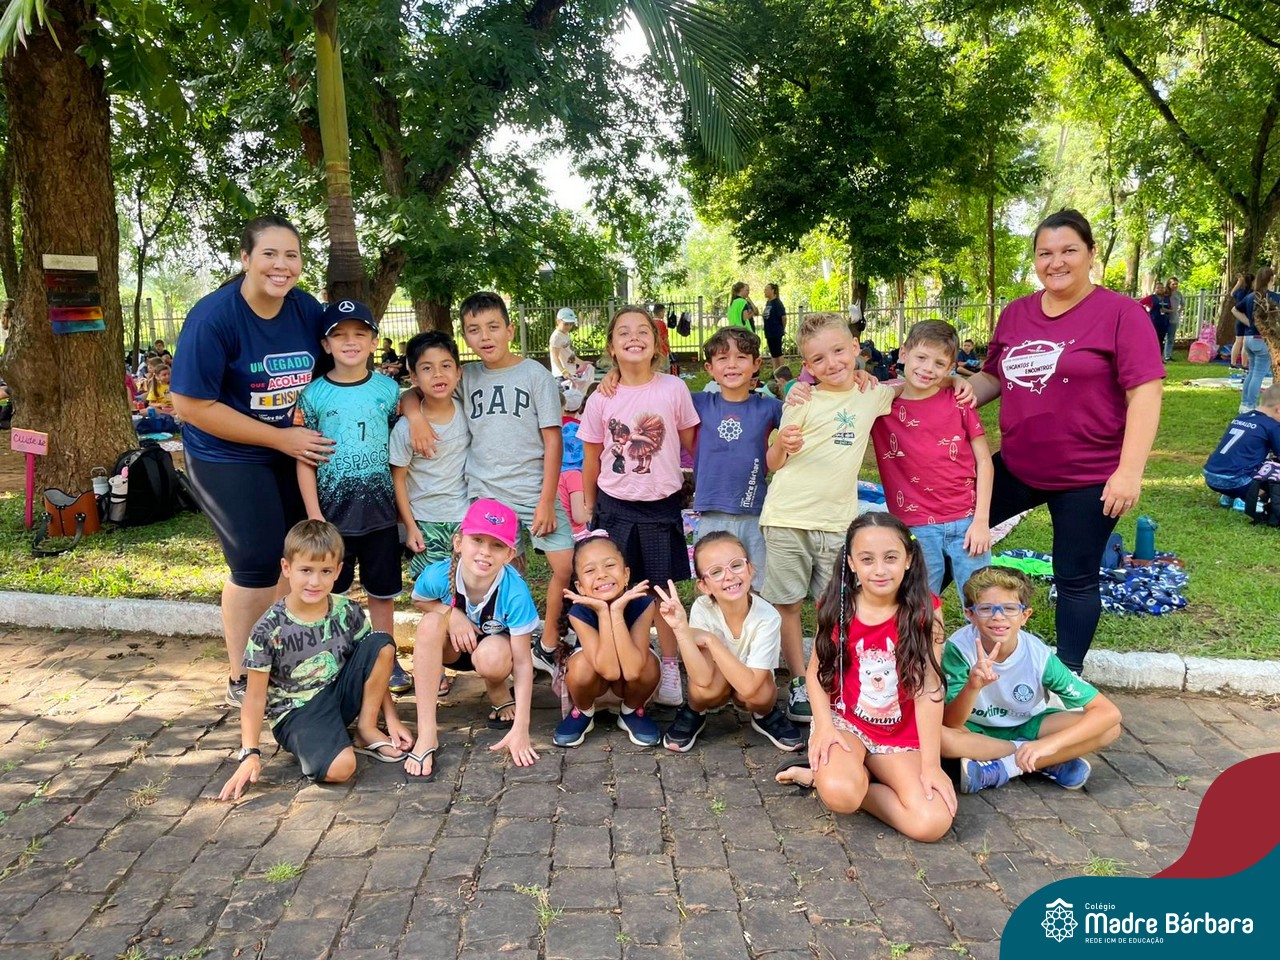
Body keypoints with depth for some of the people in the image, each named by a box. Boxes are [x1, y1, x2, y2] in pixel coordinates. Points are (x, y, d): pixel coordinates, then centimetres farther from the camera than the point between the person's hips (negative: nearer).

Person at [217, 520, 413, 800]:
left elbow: (375, 663, 5)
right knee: (339, 768, -33)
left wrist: (391, 718, 2)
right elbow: (255, 697, -10)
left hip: (339, 694, 5)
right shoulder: (268, 630, -16)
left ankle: (367, 728, -4)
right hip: (296, 712, -5)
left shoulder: (347, 612, -6)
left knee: (382, 643, -18)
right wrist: (250, 753, -19)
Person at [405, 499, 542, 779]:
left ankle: (500, 695, 1)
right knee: (430, 623, -31)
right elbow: (418, 600, -1)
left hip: (495, 646, -2)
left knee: (491, 655, -37)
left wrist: (520, 729, -29)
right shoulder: (438, 575, -27)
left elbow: (522, 662, -26)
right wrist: (451, 613, -24)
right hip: (452, 647, 2)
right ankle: (426, 735, -26)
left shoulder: (515, 592, -32)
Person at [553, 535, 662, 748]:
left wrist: (617, 611, -41)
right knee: (582, 662, -33)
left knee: (649, 664, -32)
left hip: (630, 687, 0)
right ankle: (583, 713, 0)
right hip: (591, 685, 0)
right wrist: (603, 612, -40)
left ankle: (632, 712, 0)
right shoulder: (579, 612, -27)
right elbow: (609, 670, -37)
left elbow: (632, 670, -38)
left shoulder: (642, 603, -28)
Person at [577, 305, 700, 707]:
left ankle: (670, 670, 24)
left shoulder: (674, 389, -7)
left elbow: (693, 443, 4)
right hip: (614, 508, 1)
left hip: (661, 507, 0)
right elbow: (591, 458, 6)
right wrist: (592, 509, 10)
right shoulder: (601, 399, -4)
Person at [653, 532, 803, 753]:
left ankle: (765, 714, 3)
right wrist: (681, 630, -45)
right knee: (708, 688, -32)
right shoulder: (702, 609, -26)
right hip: (715, 686, 1)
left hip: (754, 687, 0)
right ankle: (693, 713, 2)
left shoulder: (767, 617, -30)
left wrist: (710, 639, -37)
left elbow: (748, 686, -36)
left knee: (760, 696, -33)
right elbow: (703, 679, -34)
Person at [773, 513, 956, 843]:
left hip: (901, 735, 2)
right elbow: (817, 670, 0)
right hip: (843, 721, -2)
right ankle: (827, 769, 2)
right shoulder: (837, 607, -6)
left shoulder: (924, 610, -11)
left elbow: (929, 687, -13)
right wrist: (824, 726, -16)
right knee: (840, 793, -34)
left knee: (933, 822, -20)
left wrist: (931, 764, -14)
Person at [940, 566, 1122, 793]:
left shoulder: (1039, 655, -23)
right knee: (935, 734, -36)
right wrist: (972, 686, -48)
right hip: (975, 730, -1)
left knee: (1110, 729, -21)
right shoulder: (959, 646, -27)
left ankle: (1000, 768, -17)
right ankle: (1048, 763, -16)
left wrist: (1047, 745, -36)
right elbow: (949, 724, -28)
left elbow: (1109, 712, -24)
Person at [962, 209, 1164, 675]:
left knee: (1075, 580, 9)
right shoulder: (1015, 314, 6)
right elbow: (993, 377, 16)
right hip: (1016, 466, 5)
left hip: (1089, 477, -5)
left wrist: (1130, 470, -21)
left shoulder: (1120, 312, -10)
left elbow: (1145, 392, -14)